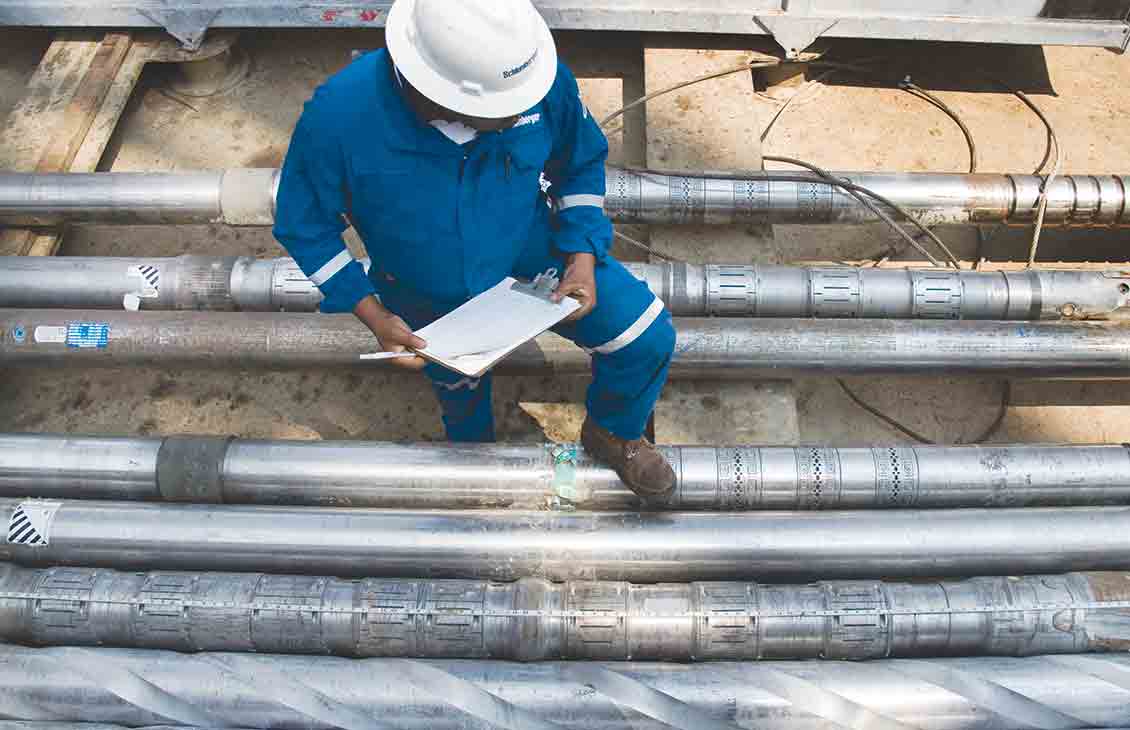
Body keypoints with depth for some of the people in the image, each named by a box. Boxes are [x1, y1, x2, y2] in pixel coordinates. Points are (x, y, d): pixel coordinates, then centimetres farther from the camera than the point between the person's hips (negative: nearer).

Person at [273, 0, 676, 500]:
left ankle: (612, 435, 20)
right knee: (459, 390, 27)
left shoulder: (545, 79, -29)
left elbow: (583, 164, -7)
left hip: (532, 254, 1)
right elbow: (304, 225, -17)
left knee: (648, 338, -14)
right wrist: (373, 315, -23)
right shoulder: (340, 116, -35)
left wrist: (583, 258, -18)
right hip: (428, 299, 0)